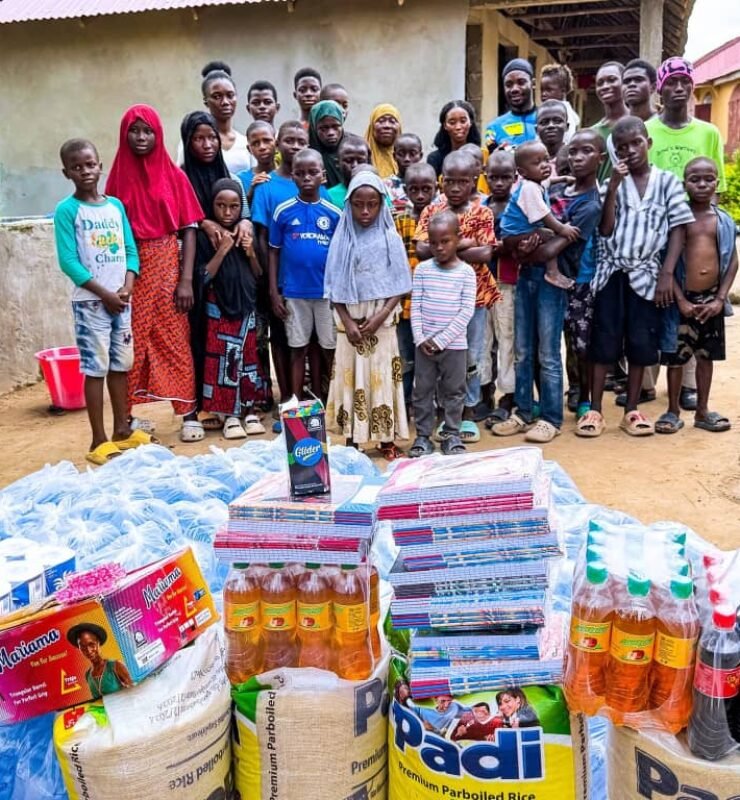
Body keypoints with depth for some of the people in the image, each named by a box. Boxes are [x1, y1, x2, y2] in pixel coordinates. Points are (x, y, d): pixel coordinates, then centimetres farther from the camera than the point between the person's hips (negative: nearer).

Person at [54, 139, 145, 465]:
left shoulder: (116, 205, 7)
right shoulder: (66, 210, -7)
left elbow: (130, 250, 6)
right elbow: (68, 261, -12)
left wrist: (127, 288, -9)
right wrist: (105, 293, -14)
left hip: (121, 298, 5)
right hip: (90, 300, -5)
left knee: (121, 363, 11)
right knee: (96, 367, -2)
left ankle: (122, 429, 23)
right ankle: (99, 440, 4)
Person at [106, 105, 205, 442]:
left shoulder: (174, 176, 0)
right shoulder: (118, 177, 4)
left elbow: (189, 229, -1)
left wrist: (186, 279, -8)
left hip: (166, 264, -1)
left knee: (175, 340, 1)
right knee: (133, 341, 6)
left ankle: (189, 413, 6)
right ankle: (132, 412, 17)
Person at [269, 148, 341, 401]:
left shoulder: (334, 213, -1)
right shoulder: (283, 211, -1)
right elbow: (274, 252, 3)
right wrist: (274, 292, -2)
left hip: (328, 291, 0)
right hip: (294, 292, 0)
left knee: (329, 348, 7)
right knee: (298, 348, 9)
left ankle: (320, 396, 22)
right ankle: (297, 401, 18)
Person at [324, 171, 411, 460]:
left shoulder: (390, 239, -1)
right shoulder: (342, 239, 1)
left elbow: (399, 286, -2)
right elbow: (335, 287, 1)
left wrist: (380, 317, -13)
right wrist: (347, 322, -9)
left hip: (382, 321, -1)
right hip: (350, 320, 1)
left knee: (382, 377, 2)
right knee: (351, 376, 3)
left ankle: (387, 440, 12)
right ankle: (351, 440, 13)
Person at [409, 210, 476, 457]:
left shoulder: (466, 272, -4)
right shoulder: (422, 269, 1)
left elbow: (467, 311, -9)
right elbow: (415, 306, 0)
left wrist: (441, 339, -14)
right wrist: (420, 338, -11)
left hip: (454, 344, -1)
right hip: (424, 344, 2)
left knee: (453, 391, 9)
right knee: (422, 391, 8)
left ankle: (451, 434, 21)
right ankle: (423, 435, 18)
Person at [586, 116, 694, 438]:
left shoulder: (667, 181, 3)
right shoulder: (613, 181, 5)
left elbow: (678, 229, 0)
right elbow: (605, 230, -5)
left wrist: (667, 274, -8)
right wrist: (613, 186, -10)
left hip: (645, 273, 0)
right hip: (611, 271, 0)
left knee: (641, 343, 3)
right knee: (605, 340, 2)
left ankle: (631, 411, 15)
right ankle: (595, 409, 8)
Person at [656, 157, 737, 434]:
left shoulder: (724, 221, 4)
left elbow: (732, 262, 4)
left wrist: (720, 299, -6)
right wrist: (681, 300, -13)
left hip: (711, 299, 3)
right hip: (683, 299, -3)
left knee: (706, 356, 12)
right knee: (676, 357, 4)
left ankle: (702, 411, 23)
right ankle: (673, 411, 17)